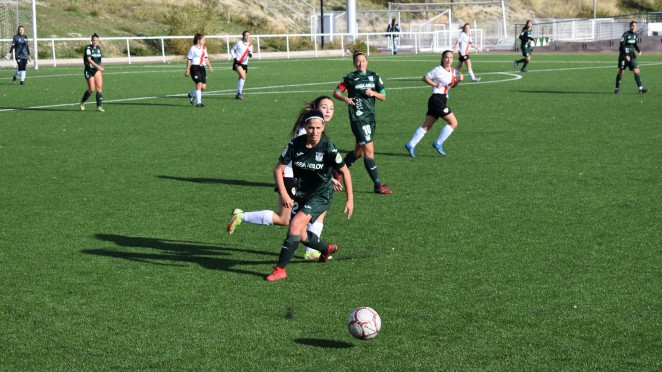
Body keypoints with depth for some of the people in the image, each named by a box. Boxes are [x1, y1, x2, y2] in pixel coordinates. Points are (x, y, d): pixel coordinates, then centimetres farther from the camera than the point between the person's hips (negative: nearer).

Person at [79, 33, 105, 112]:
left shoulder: (98, 48, 7)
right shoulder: (88, 48, -13)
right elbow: (89, 59, -25)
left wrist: (100, 67, 14)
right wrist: (98, 66, -34)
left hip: (97, 70, 5)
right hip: (89, 70, -5)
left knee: (99, 87, -10)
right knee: (91, 89, -3)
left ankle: (99, 106, -9)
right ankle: (82, 101, 25)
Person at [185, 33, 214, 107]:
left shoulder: (204, 48, 14)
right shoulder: (193, 48, -6)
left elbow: (206, 58, 21)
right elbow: (189, 60, -4)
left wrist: (210, 66, 10)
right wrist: (187, 71, -6)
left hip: (202, 67, 7)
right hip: (195, 67, -7)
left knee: (203, 86, 0)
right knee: (199, 84, -15)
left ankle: (191, 94, 26)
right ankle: (198, 102, -9)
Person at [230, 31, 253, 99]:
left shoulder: (250, 45, 7)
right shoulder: (239, 43, -5)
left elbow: (250, 55, 10)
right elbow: (232, 50, 6)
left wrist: (250, 54, -13)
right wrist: (234, 57, -6)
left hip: (244, 64, 5)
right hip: (237, 62, -5)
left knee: (241, 78, 5)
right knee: (243, 76, -22)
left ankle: (238, 94, 16)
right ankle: (239, 92, -16)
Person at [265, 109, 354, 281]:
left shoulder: (328, 148, -19)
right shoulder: (295, 144, -13)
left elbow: (345, 171, -6)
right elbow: (278, 169, -5)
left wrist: (350, 199, -6)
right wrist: (284, 194, -16)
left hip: (321, 196, -5)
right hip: (301, 194, 5)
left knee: (295, 225, -22)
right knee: (300, 235, 9)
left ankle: (280, 269, -15)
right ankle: (327, 248, 42)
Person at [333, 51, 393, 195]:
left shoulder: (374, 77, 11)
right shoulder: (349, 78, 1)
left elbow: (383, 97, 12)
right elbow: (336, 93, 5)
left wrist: (373, 93, -9)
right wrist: (346, 99, -14)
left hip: (370, 117, 6)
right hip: (358, 117, -6)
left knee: (358, 151, 15)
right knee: (369, 150, -12)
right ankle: (378, 185, -12)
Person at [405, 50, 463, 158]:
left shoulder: (453, 71, 13)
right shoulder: (438, 70, -10)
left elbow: (452, 85, 22)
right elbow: (425, 77, -5)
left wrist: (458, 80, 2)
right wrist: (436, 84, -15)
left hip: (442, 100, 8)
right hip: (437, 99, -8)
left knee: (426, 126, 7)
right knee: (453, 123, -7)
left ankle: (411, 145, 7)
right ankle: (438, 144, -1)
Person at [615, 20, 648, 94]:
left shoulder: (636, 35, 7)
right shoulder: (626, 34, -13)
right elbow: (622, 46, -17)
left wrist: (639, 51, 2)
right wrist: (626, 55, -24)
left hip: (632, 55, 6)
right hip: (624, 55, -6)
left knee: (636, 71, -5)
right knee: (621, 72, 1)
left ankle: (641, 88, -7)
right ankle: (617, 88, 13)